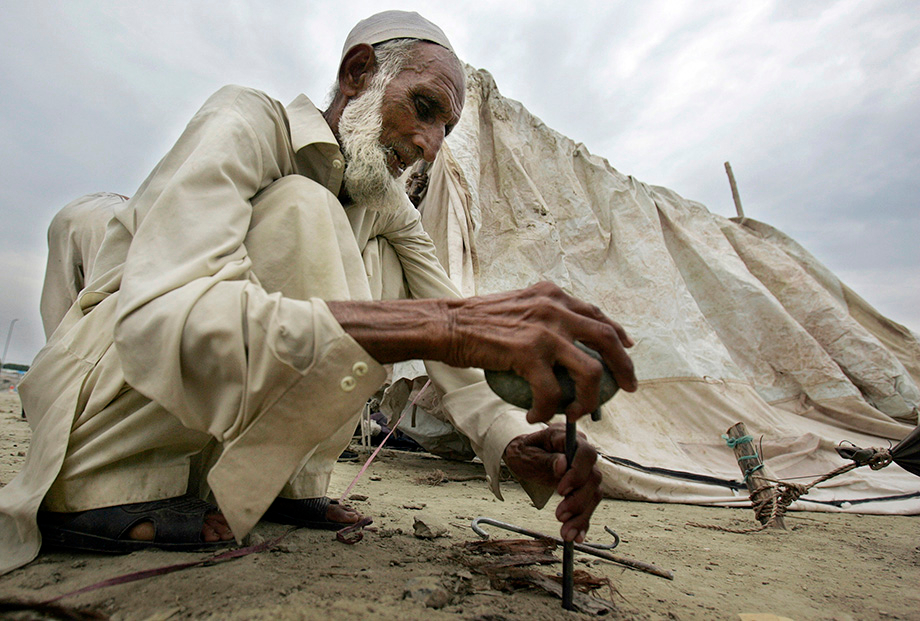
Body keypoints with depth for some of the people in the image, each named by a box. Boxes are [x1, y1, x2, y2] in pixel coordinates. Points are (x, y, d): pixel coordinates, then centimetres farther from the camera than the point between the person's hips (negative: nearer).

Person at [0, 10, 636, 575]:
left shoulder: (392, 211, 2)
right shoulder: (247, 121, -19)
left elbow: (451, 329, -5)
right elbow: (160, 317, -36)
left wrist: (516, 440, -25)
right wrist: (438, 325, -48)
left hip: (220, 424, 6)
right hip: (101, 407, -5)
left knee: (382, 262, -7)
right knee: (300, 216, -26)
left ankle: (290, 481, -6)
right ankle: (101, 492, -15)